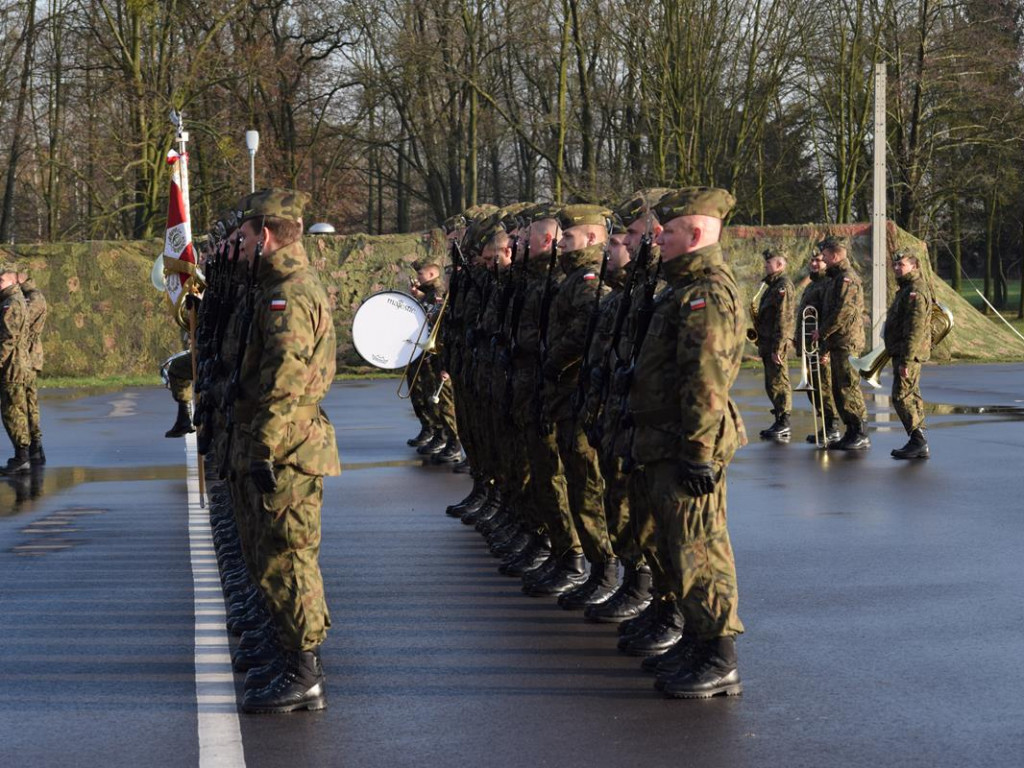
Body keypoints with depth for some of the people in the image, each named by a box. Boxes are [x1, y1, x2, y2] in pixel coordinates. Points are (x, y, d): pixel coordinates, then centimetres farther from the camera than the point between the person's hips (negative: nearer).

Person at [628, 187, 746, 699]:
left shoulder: (707, 293, -17)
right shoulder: (687, 288, 18)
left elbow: (705, 382, -23)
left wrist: (698, 451, -26)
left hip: (686, 446, -11)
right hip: (666, 444, 11)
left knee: (698, 549, -7)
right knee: (682, 544, 16)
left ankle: (719, 661, -3)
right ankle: (696, 641, 26)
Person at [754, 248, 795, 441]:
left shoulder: (784, 286, -12)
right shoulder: (773, 285, 19)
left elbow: (784, 320, -19)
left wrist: (777, 348, -22)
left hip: (777, 342, -10)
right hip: (767, 342, 10)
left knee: (778, 383, -9)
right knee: (772, 384, 13)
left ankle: (784, 426, -7)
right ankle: (780, 424, 18)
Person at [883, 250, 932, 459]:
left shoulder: (915, 291, -15)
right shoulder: (906, 289, 19)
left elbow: (915, 329, -23)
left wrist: (906, 359, -26)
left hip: (909, 354, -11)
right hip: (902, 353, 11)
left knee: (902, 396, -11)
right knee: (911, 396, 12)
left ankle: (918, 440, -9)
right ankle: (918, 444, 16)